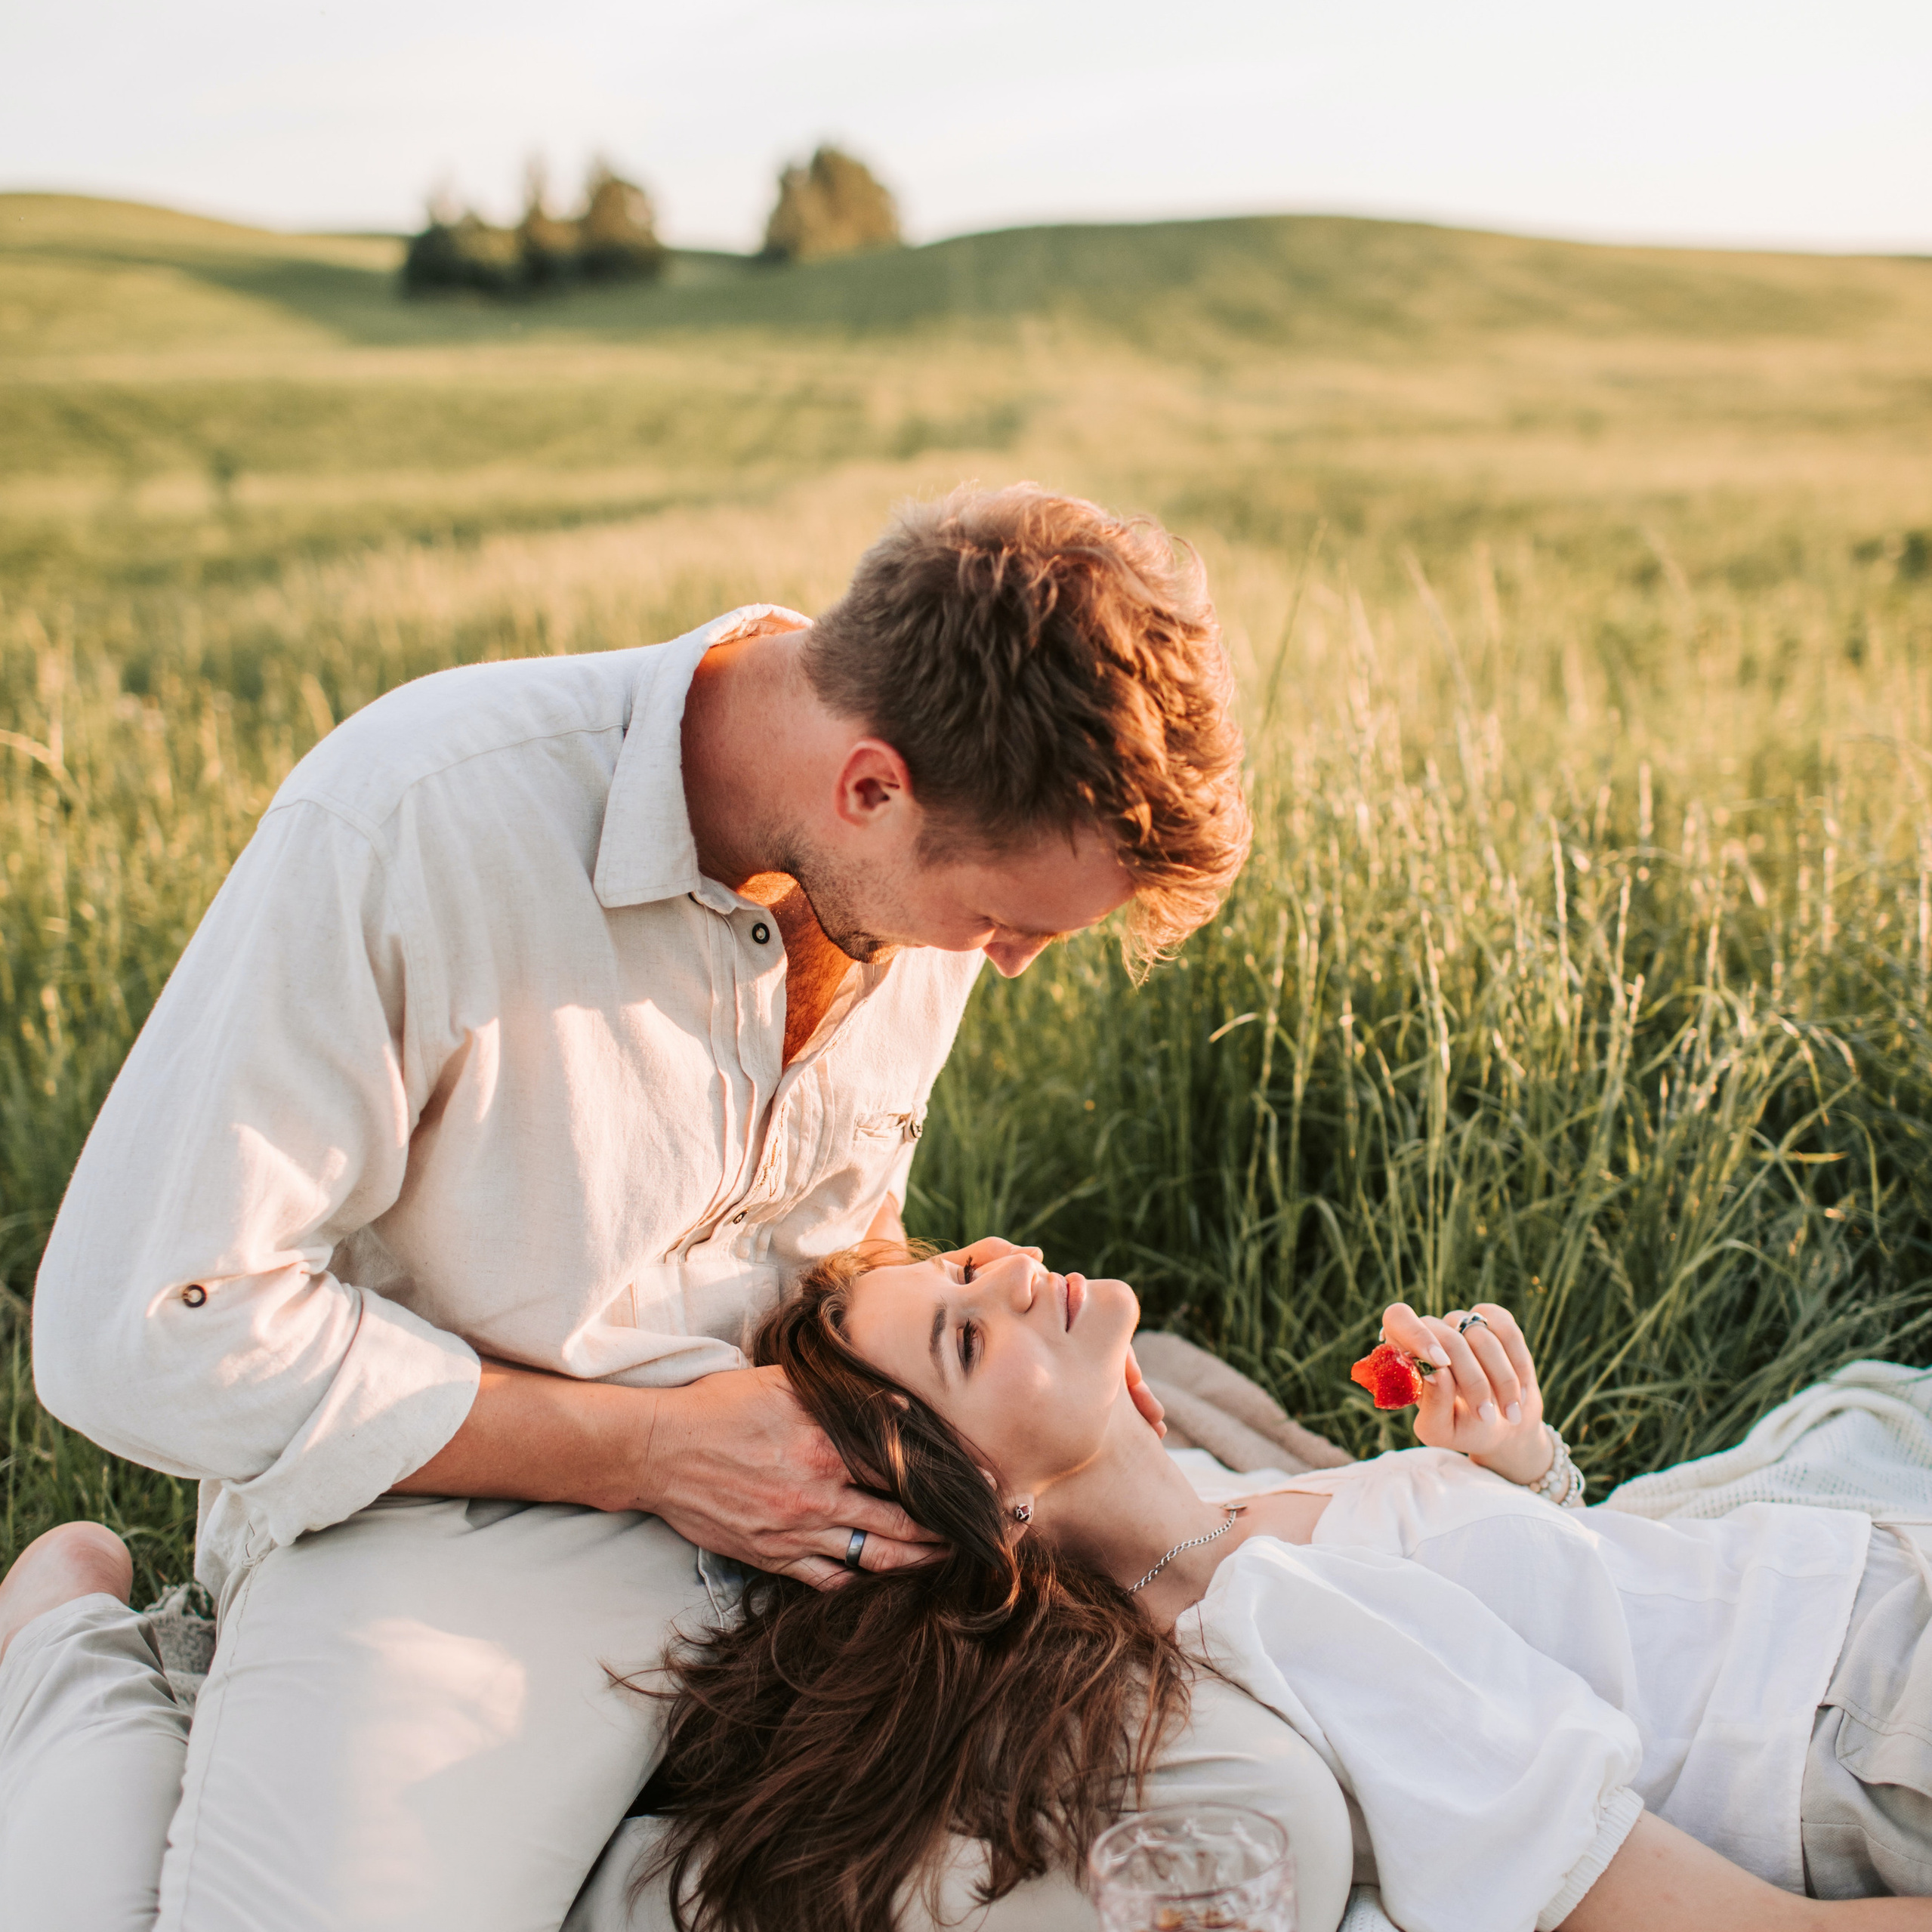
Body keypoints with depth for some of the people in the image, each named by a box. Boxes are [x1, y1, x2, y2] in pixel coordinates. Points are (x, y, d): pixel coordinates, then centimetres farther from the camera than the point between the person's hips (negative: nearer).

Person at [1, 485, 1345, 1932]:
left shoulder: (935, 851, -3)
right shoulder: (419, 821, -24)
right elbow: (148, 1333, -20)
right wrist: (652, 1446, -19)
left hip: (813, 1481, 6)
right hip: (451, 1511, -5)